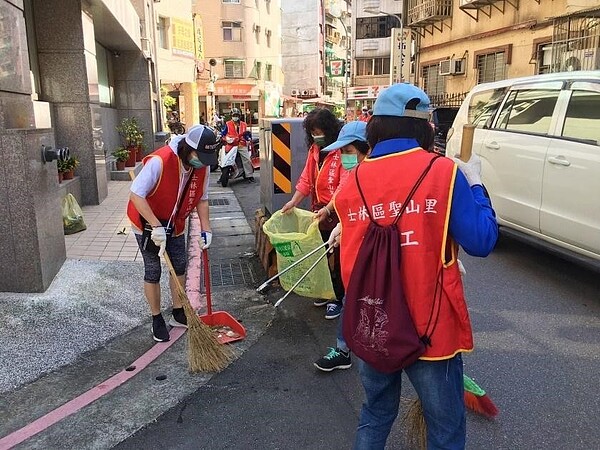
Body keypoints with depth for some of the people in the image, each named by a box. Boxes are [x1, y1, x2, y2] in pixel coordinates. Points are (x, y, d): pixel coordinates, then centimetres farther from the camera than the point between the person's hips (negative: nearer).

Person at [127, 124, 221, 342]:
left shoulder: (203, 167, -13)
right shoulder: (159, 161, -33)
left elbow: (201, 199, 1)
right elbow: (136, 195, -32)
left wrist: (206, 229, -7)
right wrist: (156, 226, -34)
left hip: (174, 224, 6)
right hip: (147, 223, -6)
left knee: (180, 267, 12)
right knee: (153, 271, 2)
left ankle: (179, 314, 29)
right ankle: (157, 319, 20)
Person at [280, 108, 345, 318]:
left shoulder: (341, 151, -17)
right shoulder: (314, 150, 8)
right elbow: (306, 180, 8)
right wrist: (293, 202, -1)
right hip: (319, 211, 7)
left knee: (338, 257, 5)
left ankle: (337, 298, 20)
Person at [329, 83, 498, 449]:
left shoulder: (353, 181, -1)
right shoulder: (443, 172, -12)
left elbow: (351, 257, 5)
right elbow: (482, 242, -9)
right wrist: (475, 182, 2)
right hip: (430, 326, -4)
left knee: (376, 415, 24)